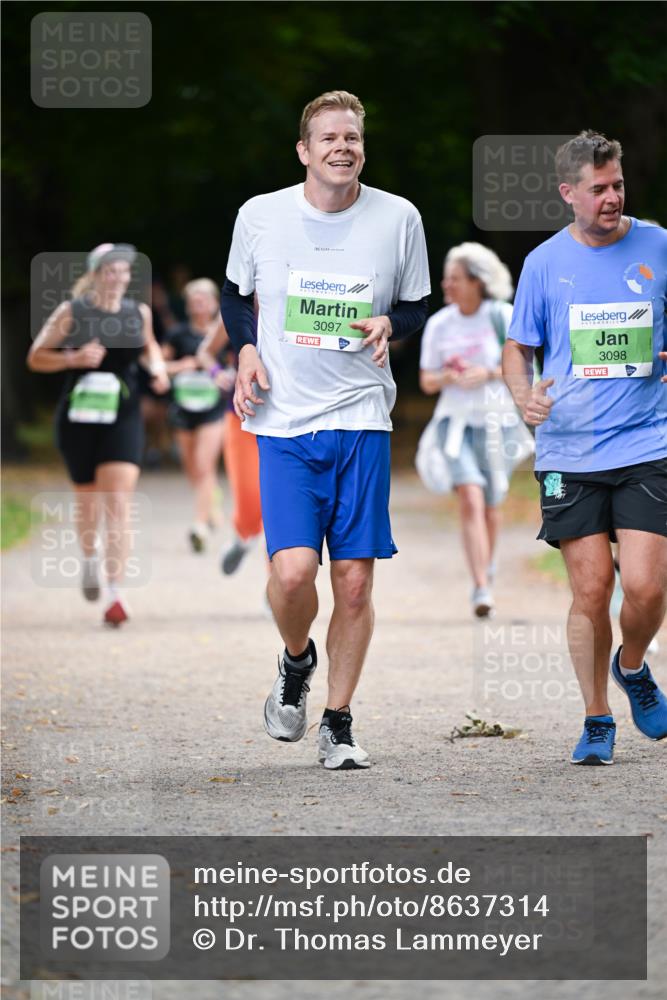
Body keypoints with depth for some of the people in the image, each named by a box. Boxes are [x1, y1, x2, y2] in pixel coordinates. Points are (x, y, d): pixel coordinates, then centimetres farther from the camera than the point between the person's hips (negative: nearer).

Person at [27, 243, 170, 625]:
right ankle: (91, 558, 47)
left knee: (119, 503, -14)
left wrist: (157, 366, 4)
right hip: (79, 417, 0)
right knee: (89, 498, 13)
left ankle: (115, 593, -17)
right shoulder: (71, 313, -4)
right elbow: (36, 357, 0)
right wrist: (73, 358, -17)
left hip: (123, 417, 1)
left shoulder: (139, 313, 5)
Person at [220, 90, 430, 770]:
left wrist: (389, 323, -9)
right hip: (283, 423, -1)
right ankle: (296, 661, 18)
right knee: (293, 571, -16)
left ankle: (337, 726, 14)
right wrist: (245, 350, -2)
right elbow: (234, 295, 16)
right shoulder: (260, 216, 0)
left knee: (355, 580, -1)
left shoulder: (398, 218, 1)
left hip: (362, 419, 1)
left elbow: (416, 307, 13)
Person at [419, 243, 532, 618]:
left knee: (491, 503, 10)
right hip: (456, 419, 0)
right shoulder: (439, 324, 2)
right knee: (471, 499, -16)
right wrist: (448, 377, -14)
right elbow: (427, 382, 8)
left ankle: (488, 567, 39)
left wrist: (488, 373, -19)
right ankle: (482, 588, -22)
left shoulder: (503, 317, -5)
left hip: (498, 420, 0)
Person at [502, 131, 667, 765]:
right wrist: (523, 395, -6)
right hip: (569, 451, 0)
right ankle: (596, 719, 14)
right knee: (590, 591, -2)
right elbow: (517, 348, 14)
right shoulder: (545, 262, 5)